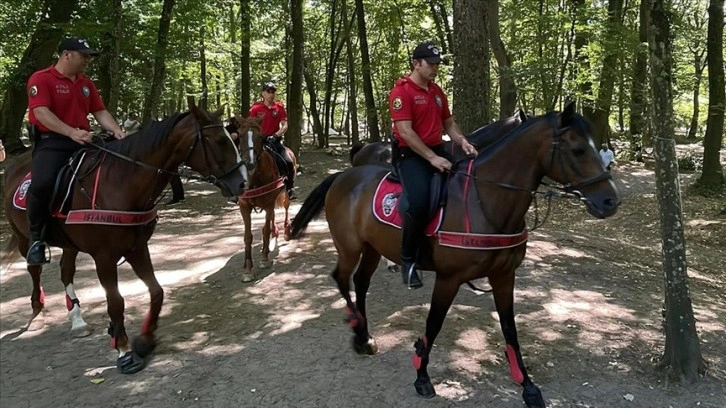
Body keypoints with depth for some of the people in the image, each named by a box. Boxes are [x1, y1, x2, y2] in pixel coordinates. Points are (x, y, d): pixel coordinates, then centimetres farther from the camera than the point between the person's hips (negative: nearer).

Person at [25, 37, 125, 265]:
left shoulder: (86, 83, 18)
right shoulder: (41, 79, -3)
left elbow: (100, 112, 16)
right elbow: (41, 113, -16)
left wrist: (116, 130, -5)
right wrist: (71, 132, -29)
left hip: (83, 141, 7)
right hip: (51, 142, -7)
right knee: (42, 183, -32)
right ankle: (36, 237, -11)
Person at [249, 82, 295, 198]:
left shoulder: (279, 107, 2)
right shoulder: (256, 108, -1)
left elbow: (285, 126, -2)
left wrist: (275, 135, -17)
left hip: (275, 140, 1)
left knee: (289, 162, -15)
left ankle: (290, 188, 3)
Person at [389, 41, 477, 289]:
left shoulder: (437, 92, 16)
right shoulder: (402, 92, -10)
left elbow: (448, 123, 21)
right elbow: (405, 132, -19)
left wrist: (462, 141, 0)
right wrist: (431, 158, -22)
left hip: (437, 151, 8)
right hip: (410, 154, -8)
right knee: (419, 201, -30)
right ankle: (408, 260, -12)